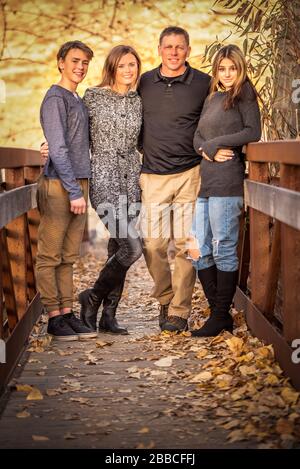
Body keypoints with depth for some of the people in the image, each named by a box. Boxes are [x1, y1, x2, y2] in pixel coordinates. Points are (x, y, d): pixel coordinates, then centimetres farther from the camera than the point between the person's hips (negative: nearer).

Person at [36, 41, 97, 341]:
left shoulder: (77, 100, 18)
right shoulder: (55, 99, -8)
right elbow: (58, 150, -14)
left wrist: (81, 189, 10)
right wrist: (74, 191, -16)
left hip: (78, 183, 8)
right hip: (59, 185, -8)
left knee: (68, 256, 9)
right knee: (49, 256, -2)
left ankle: (67, 313, 13)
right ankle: (54, 318, 2)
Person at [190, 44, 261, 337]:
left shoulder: (244, 94, 2)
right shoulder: (211, 99, 22)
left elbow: (252, 132, -9)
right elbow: (197, 136, 18)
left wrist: (213, 144, -7)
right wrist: (206, 150, -4)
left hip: (227, 181, -8)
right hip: (205, 181, 8)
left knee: (223, 249, -4)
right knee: (199, 250, 6)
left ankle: (221, 317, 4)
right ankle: (218, 312, 15)